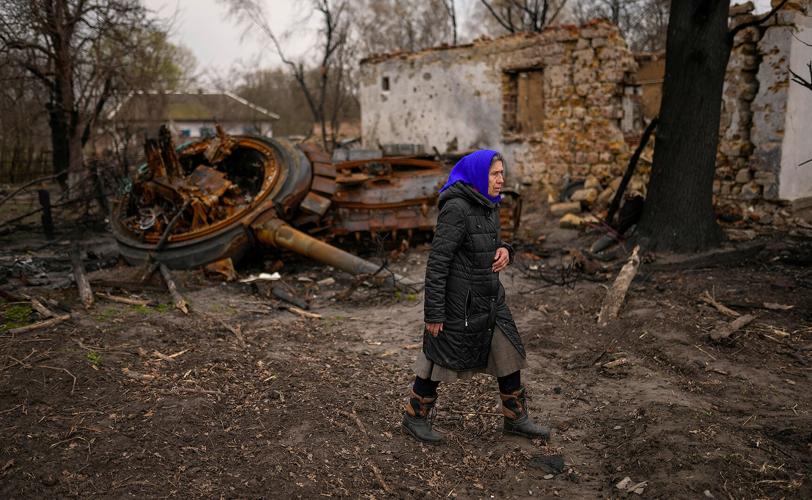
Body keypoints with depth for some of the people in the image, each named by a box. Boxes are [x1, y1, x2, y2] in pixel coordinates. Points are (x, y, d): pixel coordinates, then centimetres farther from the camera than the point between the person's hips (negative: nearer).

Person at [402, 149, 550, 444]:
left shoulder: (489, 205, 6)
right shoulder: (456, 208, -20)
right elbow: (437, 261, -22)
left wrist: (505, 251, -5)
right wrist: (434, 312, -21)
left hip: (490, 297, 8)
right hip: (458, 300, -8)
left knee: (508, 353, 13)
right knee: (442, 357, 6)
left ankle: (516, 419, 30)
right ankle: (414, 418, 27)